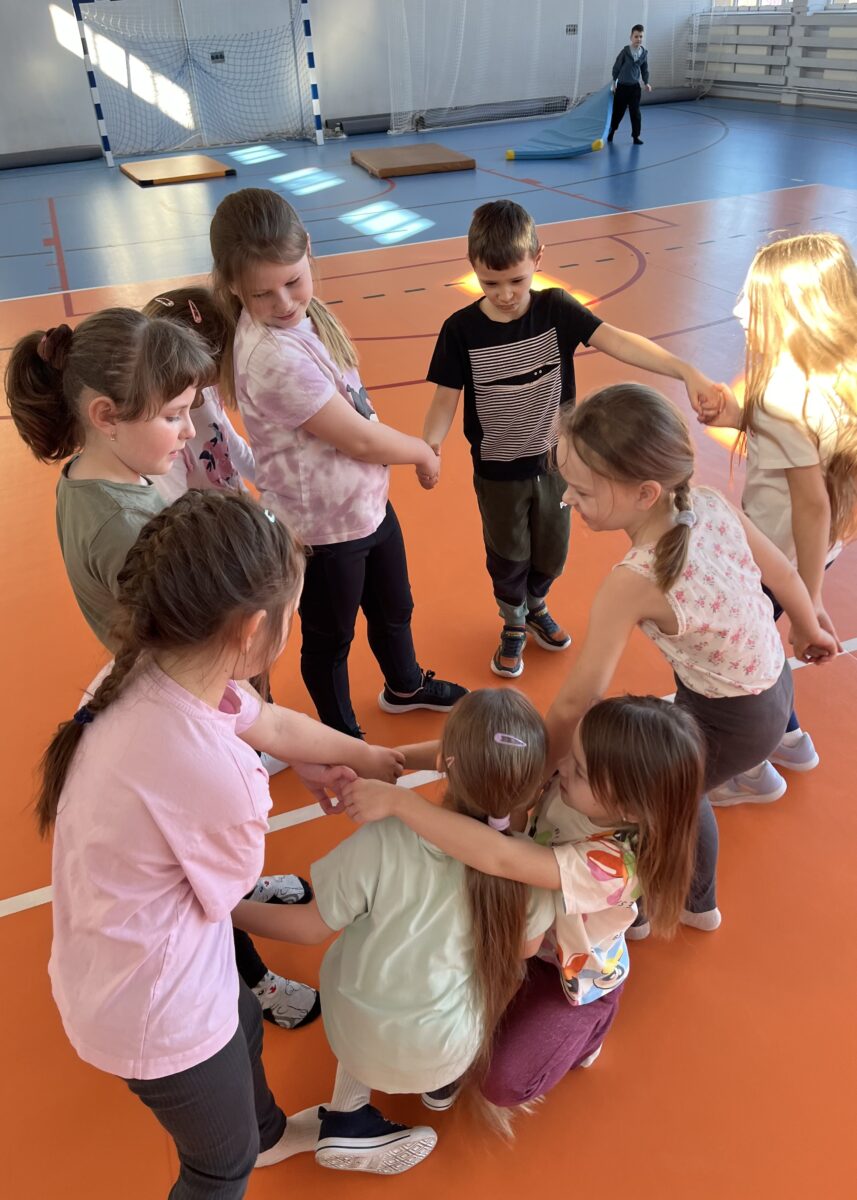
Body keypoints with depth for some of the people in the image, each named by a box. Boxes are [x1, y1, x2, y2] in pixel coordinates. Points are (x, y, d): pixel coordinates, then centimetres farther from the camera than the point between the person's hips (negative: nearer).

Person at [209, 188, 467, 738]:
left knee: (394, 609, 29)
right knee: (330, 640, 17)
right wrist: (423, 452, -8)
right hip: (324, 527, -8)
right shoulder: (273, 355, -31)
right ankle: (343, 736, 42)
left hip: (368, 503, 8)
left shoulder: (303, 313, -4)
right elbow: (358, 439, -24)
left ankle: (405, 684, 58)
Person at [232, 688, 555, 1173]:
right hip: (443, 1051, 1)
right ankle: (445, 1081, 32)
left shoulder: (382, 840, -27)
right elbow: (526, 947, 0)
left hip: (356, 1038, -1)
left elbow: (313, 926, -14)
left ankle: (347, 1116, 19)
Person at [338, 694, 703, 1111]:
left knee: (503, 1085, -3)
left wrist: (399, 801, -55)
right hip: (526, 929, 6)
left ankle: (584, 1027, 20)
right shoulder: (563, 780, -28)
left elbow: (498, 858, -54)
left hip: (575, 976, -5)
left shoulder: (614, 865, -44)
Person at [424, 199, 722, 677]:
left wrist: (687, 371, -40)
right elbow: (446, 399, -13)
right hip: (498, 472, -1)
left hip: (554, 461, 2)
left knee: (552, 551, 20)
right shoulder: (462, 329, -17)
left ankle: (536, 607, 52)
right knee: (508, 557, 16)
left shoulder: (556, 309, -15)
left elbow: (619, 341, -27)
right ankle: (514, 626, 45)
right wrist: (428, 448, -34)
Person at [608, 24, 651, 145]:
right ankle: (611, 132, 27)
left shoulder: (644, 53, 0)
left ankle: (636, 136, 7)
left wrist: (646, 83, 0)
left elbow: (645, 70, 11)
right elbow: (616, 67, -3)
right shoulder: (625, 51, -10)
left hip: (635, 86, 2)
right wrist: (614, 82, -1)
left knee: (635, 112, 0)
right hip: (622, 86, -2)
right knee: (618, 111, 7)